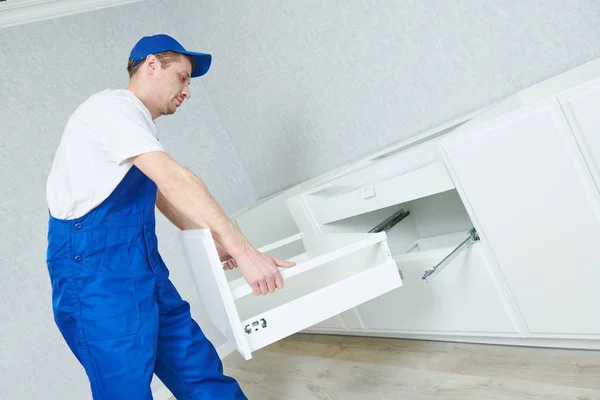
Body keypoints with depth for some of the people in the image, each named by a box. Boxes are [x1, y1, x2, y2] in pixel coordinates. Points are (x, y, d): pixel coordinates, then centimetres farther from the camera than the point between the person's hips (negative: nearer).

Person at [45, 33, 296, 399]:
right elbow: (174, 180, -23)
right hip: (95, 266, -9)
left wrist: (216, 243, 12)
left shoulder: (138, 124, 19)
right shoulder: (113, 108, -12)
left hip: (140, 265, 9)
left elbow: (163, 195, 23)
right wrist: (244, 251, -27)